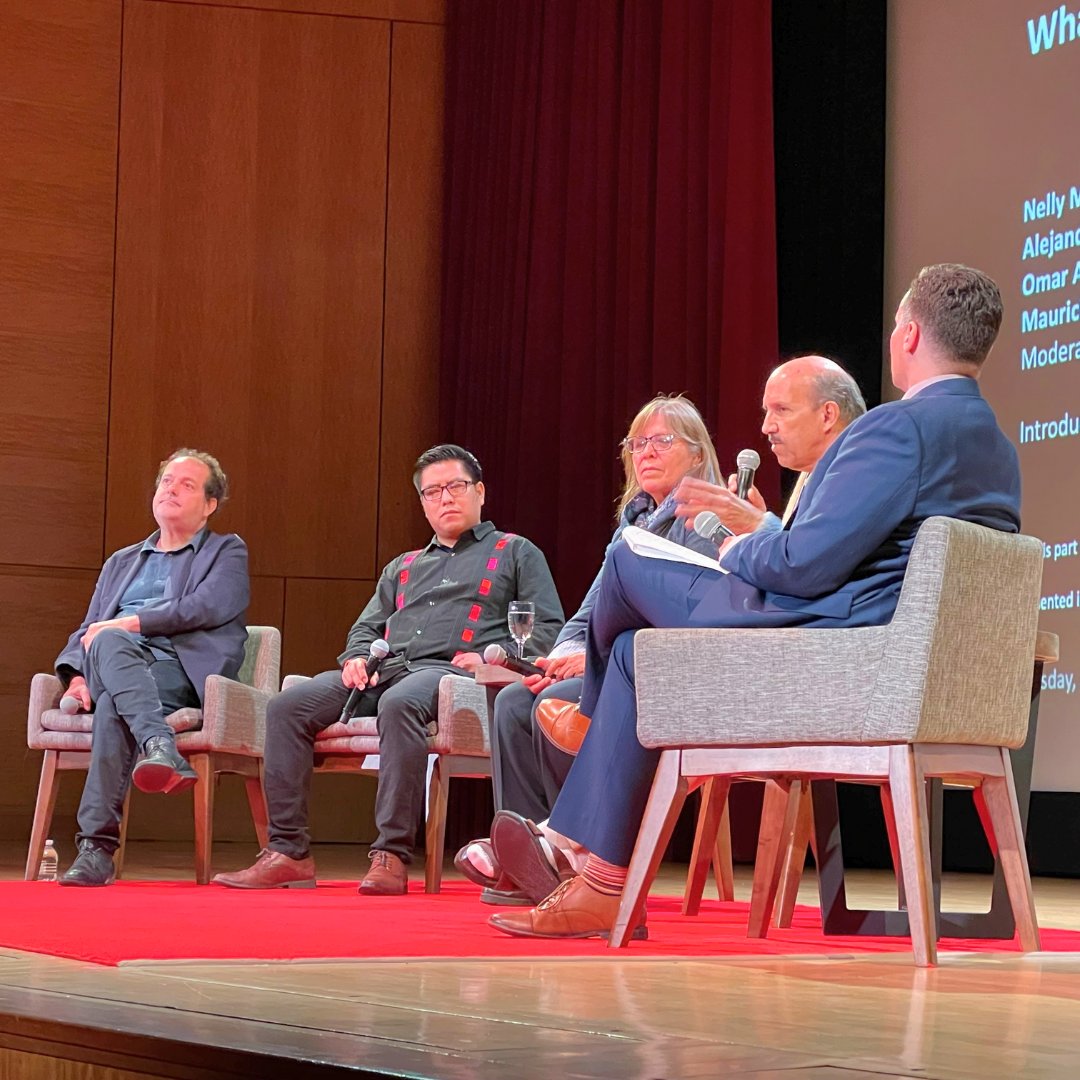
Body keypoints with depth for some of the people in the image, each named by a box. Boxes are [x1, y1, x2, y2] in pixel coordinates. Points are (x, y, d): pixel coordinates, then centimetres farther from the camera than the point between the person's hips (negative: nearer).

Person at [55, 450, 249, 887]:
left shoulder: (226, 552, 18)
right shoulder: (121, 562, 33)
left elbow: (208, 607, -3)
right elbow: (87, 631, 24)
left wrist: (130, 623, -11)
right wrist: (77, 674, 1)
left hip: (182, 673, -3)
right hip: (114, 668, 4)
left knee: (114, 707, -37)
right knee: (108, 642, -37)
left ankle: (97, 847, -46)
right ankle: (161, 748, -55)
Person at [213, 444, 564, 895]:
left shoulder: (515, 553, 18)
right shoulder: (403, 568, 34)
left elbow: (548, 628, 7)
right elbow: (366, 627, 31)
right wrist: (356, 657, 6)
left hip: (450, 672, -6)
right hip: (384, 671, 6)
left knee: (399, 703, -41)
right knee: (288, 706, -19)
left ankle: (392, 857, -41)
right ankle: (288, 851, -21)